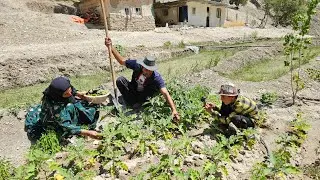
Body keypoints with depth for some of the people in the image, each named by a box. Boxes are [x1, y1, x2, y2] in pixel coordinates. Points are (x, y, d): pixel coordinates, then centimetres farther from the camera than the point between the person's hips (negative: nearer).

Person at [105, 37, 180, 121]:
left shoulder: (157, 77, -33)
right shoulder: (137, 65, -25)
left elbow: (165, 93, -41)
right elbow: (121, 61, -12)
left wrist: (174, 110, -52)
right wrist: (111, 47, -22)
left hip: (144, 96, -2)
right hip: (133, 91, 3)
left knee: (136, 107, -31)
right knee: (120, 80, -23)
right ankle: (130, 102, -8)